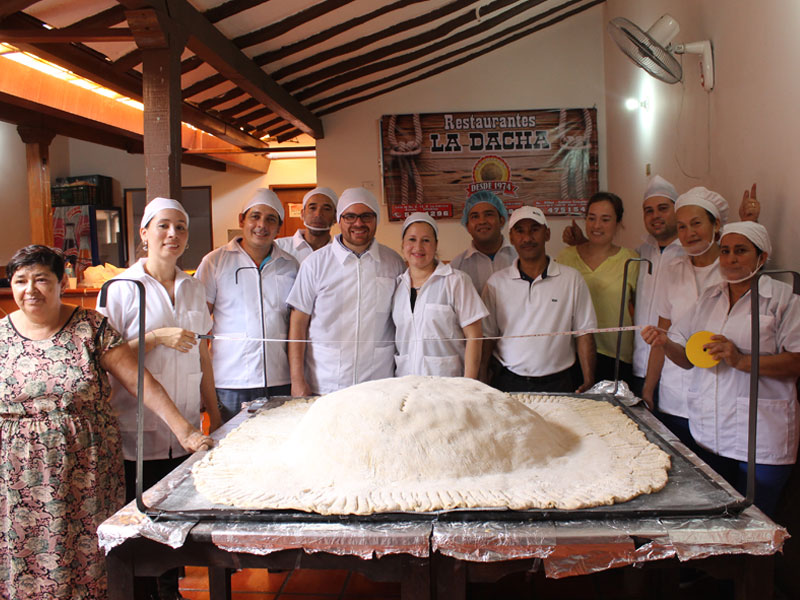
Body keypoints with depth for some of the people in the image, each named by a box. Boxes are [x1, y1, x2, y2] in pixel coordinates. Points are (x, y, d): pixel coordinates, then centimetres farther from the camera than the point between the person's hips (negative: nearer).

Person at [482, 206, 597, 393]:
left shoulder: (571, 278, 3)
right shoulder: (496, 282, 5)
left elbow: (584, 334, 3)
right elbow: (487, 336, 7)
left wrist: (588, 383, -4)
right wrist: (483, 386, -1)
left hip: (557, 384, 0)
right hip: (507, 383, 1)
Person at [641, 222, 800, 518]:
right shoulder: (709, 297, 14)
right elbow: (688, 358, 14)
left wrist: (741, 360, -20)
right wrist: (665, 343, -6)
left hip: (761, 437, -4)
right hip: (709, 431, 5)